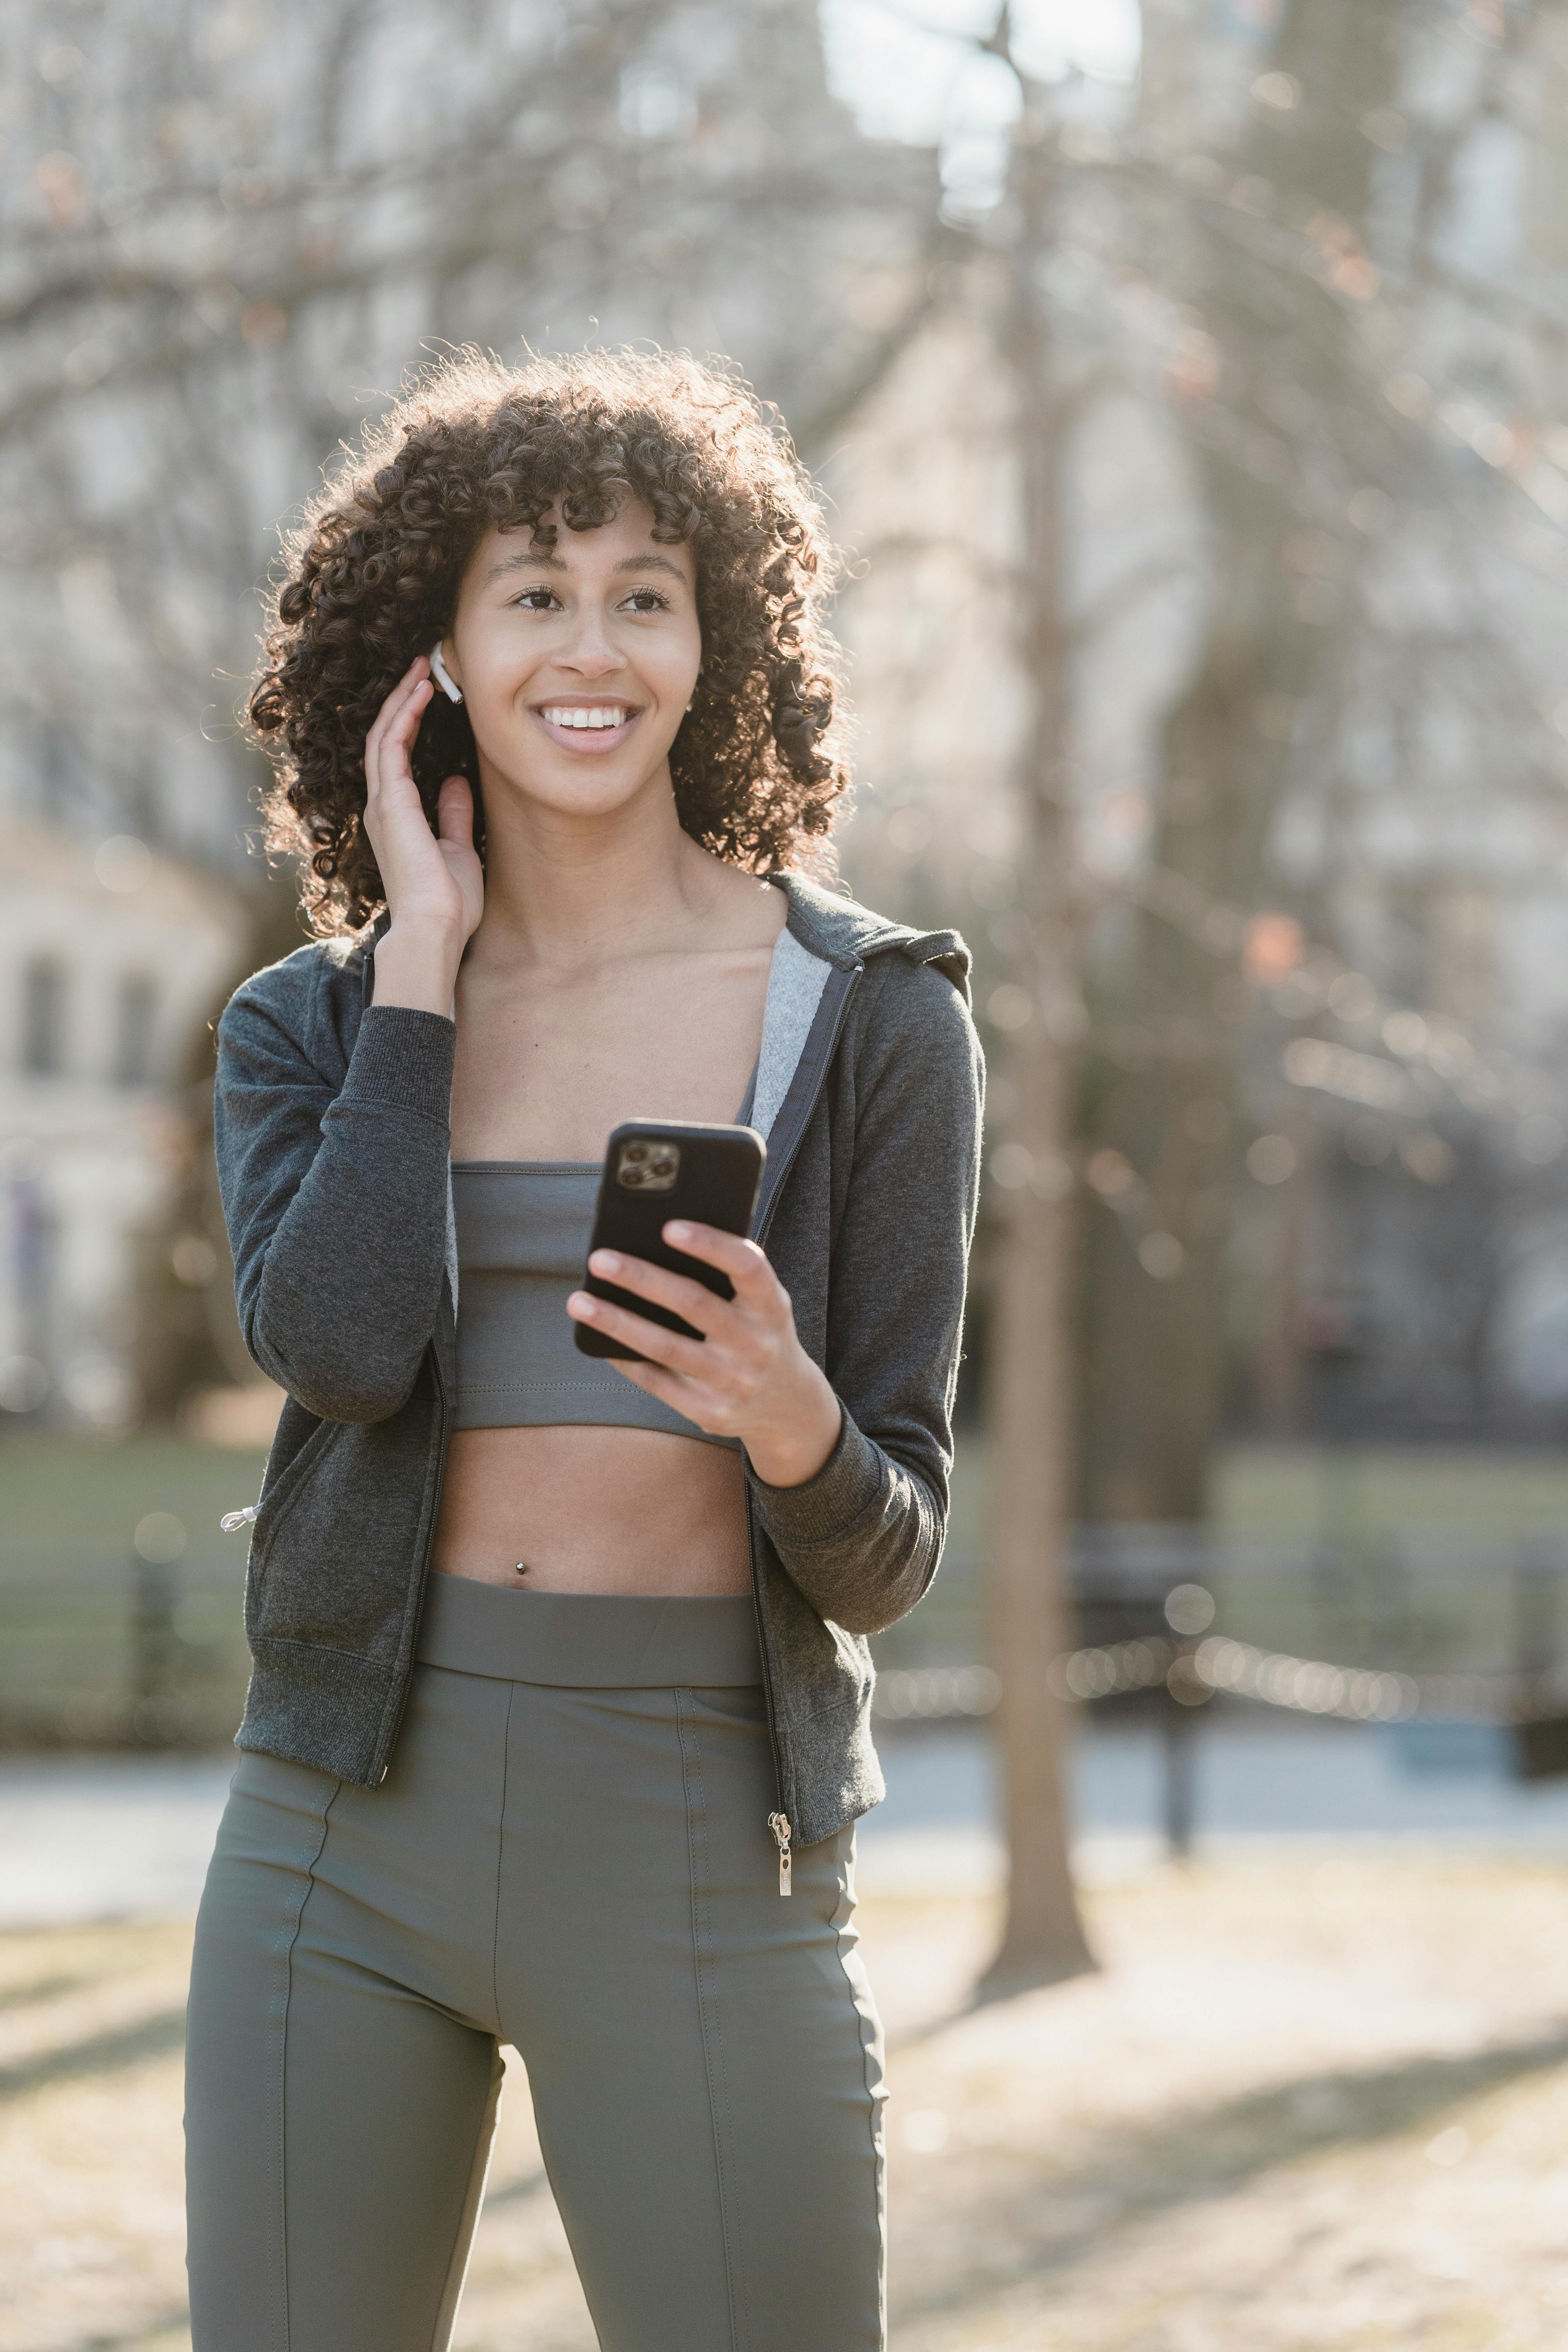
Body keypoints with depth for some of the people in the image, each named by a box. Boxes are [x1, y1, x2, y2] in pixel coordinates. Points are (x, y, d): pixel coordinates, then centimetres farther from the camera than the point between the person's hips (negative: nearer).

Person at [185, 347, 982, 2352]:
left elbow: (885, 1562, 2)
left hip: (700, 1834, -2)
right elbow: (340, 1342, -13)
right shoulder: (311, 1030, 9)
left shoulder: (870, 1022, 3)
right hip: (349, 1822, 2)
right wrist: (425, 957, -4)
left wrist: (795, 1430, -20)